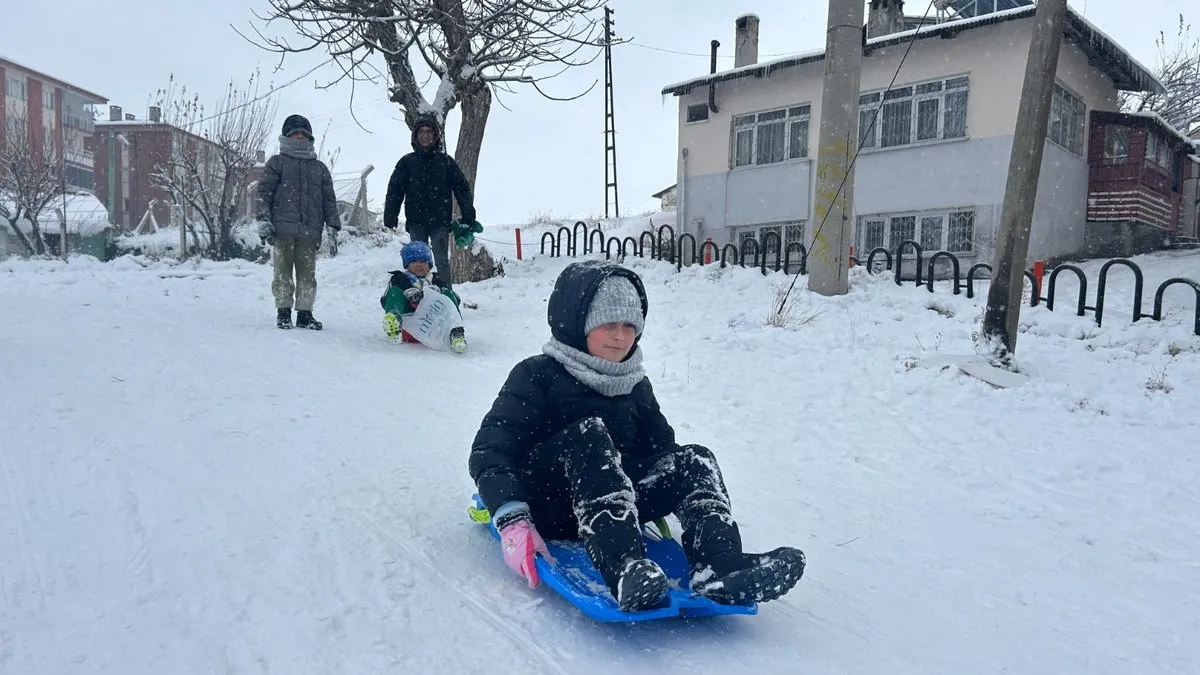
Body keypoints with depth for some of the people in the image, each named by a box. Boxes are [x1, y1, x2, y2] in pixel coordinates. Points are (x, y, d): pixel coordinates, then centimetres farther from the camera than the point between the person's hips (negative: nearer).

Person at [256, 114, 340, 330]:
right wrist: (264, 221, -6)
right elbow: (264, 192, 5)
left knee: (307, 272, 0)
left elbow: (329, 199, 18)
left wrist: (334, 225, 8)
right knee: (283, 270, -1)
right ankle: (283, 311, 6)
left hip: (309, 230, 2)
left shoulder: (319, 168, 21)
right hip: (283, 228, -2)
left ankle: (304, 313, 4)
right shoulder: (277, 162, 11)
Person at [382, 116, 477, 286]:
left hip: (440, 221, -1)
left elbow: (462, 188, 7)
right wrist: (390, 218, -5)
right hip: (416, 221, 1)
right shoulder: (407, 162, 10)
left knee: (442, 262, -3)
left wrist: (468, 215, -4)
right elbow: (394, 189, 6)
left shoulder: (445, 160, 10)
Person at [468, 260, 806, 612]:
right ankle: (626, 571, -52)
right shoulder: (538, 376, -4)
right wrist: (512, 521, -28)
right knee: (588, 433, -32)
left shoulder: (636, 386, 14)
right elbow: (489, 450, -13)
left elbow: (662, 448, 16)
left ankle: (719, 566, -39)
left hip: (615, 503, 5)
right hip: (546, 505, -5)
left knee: (694, 460, -13)